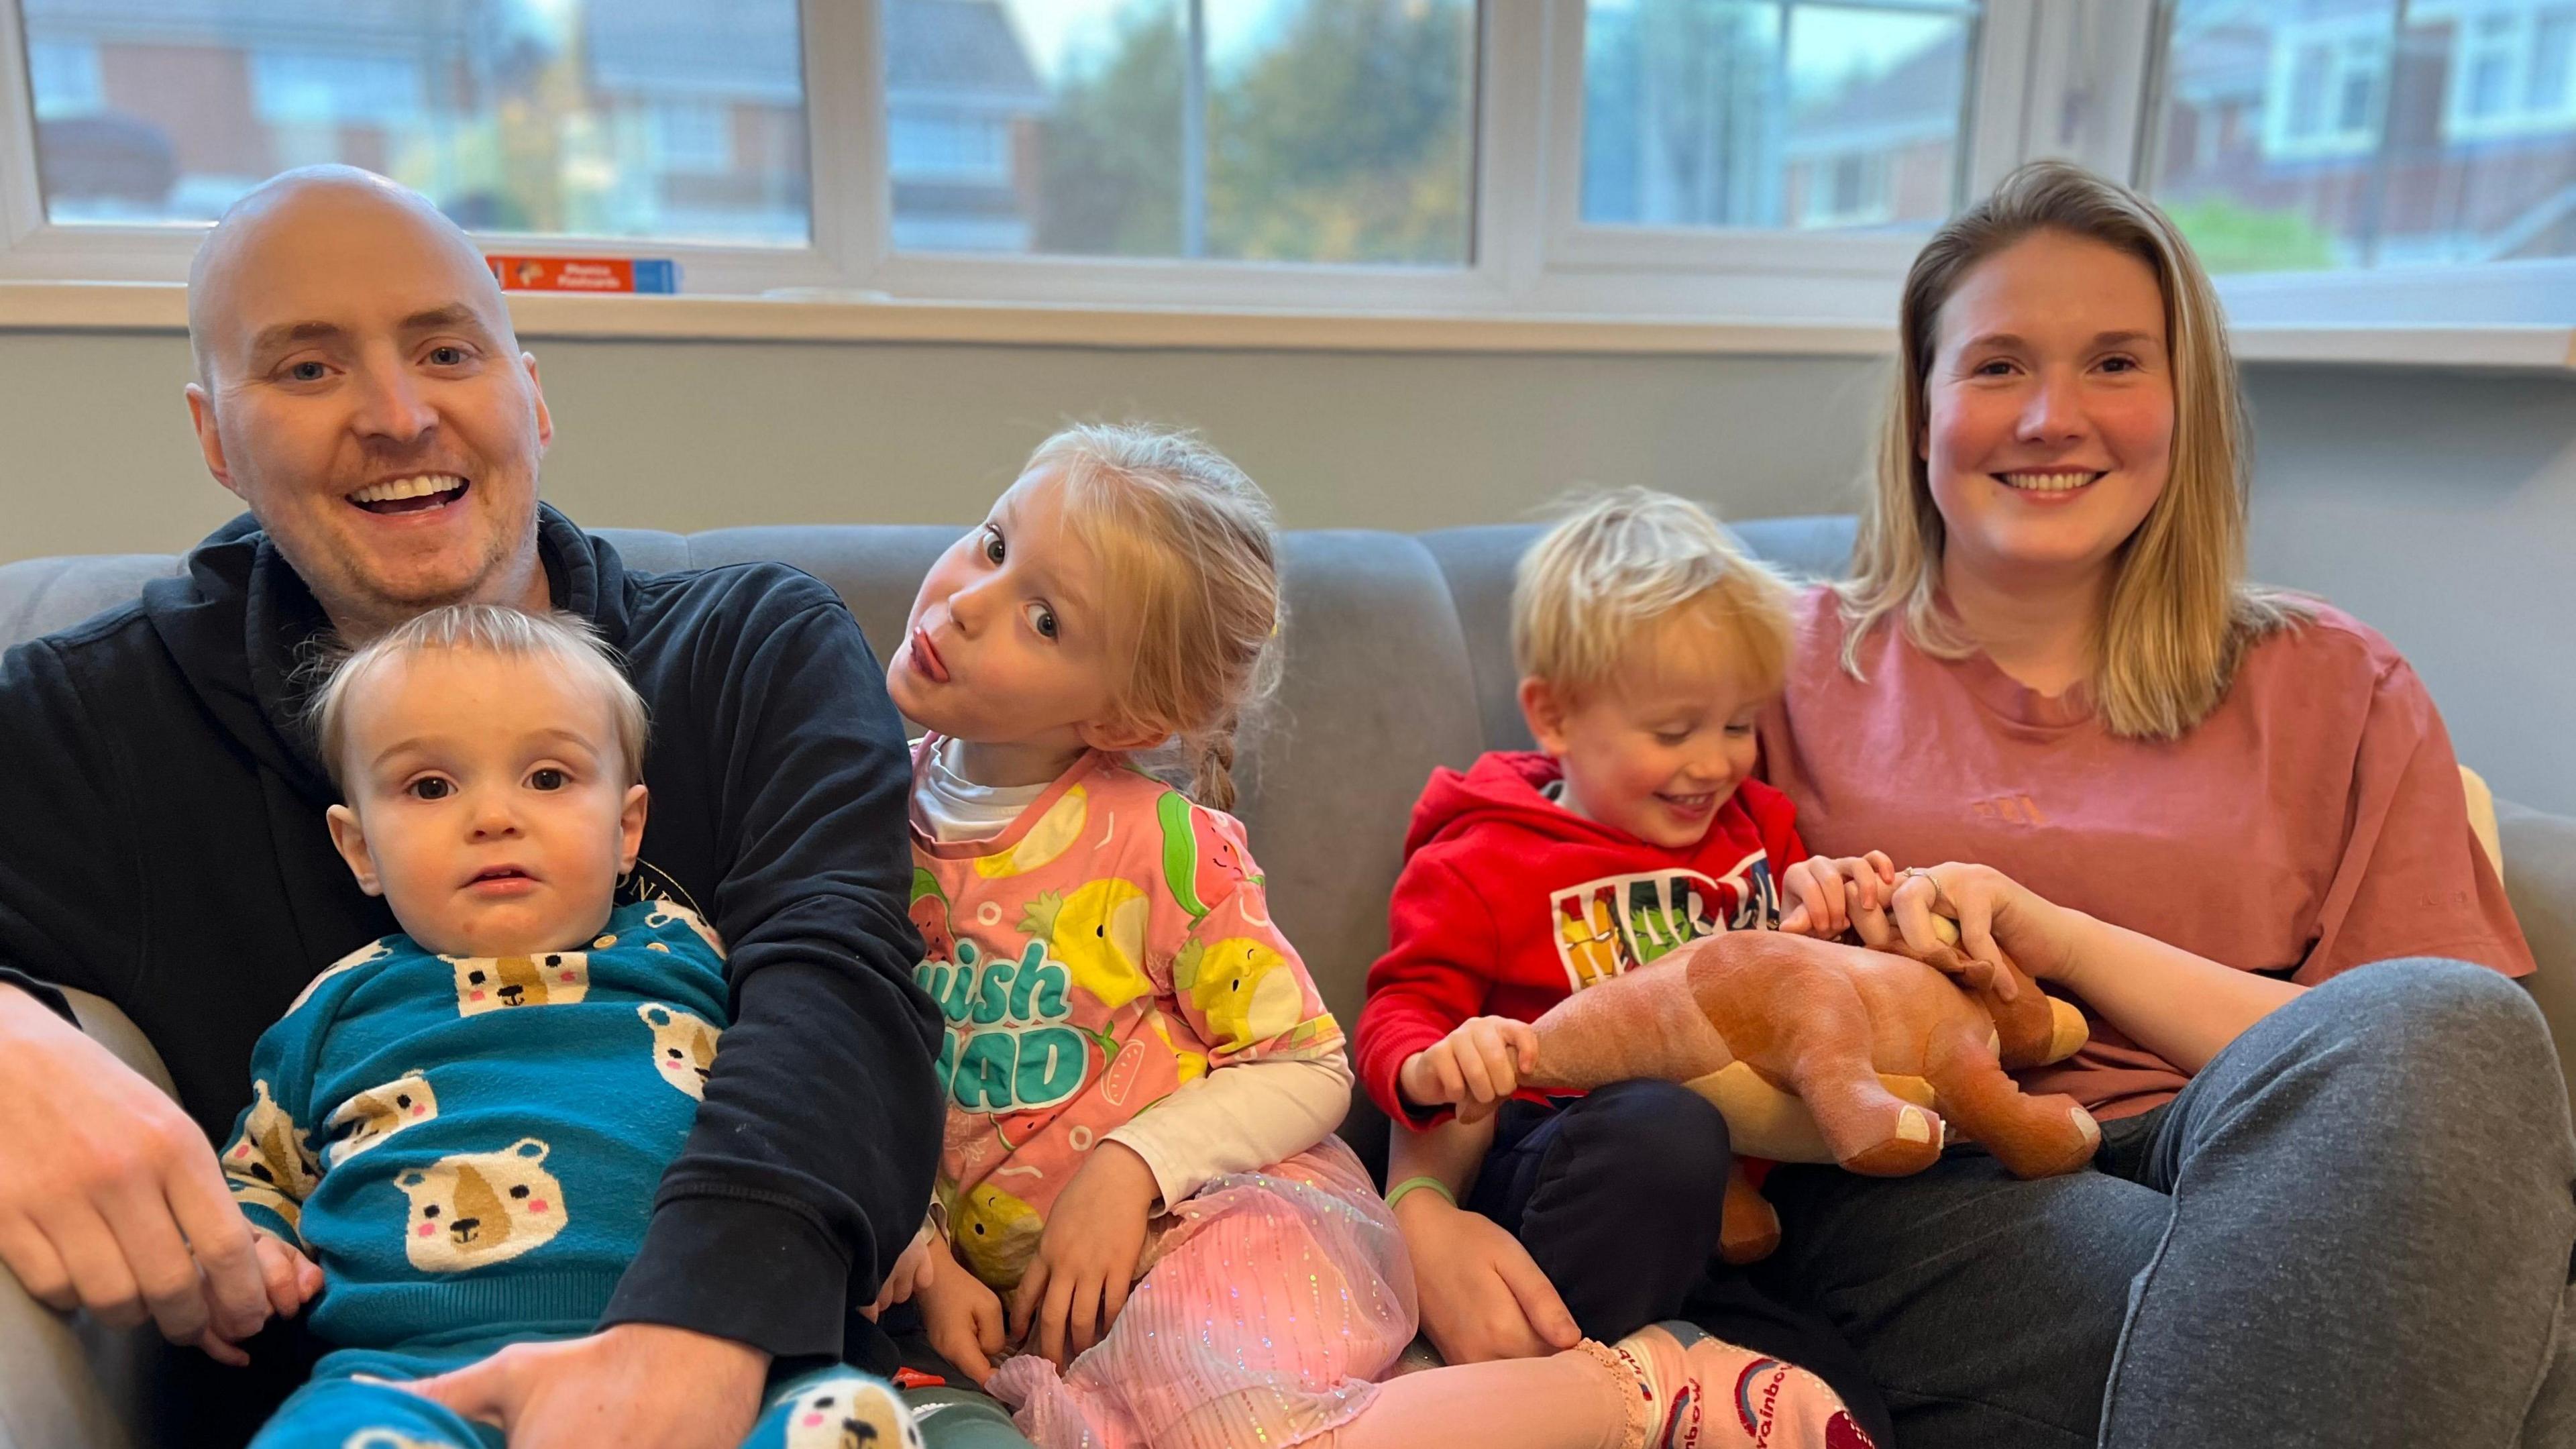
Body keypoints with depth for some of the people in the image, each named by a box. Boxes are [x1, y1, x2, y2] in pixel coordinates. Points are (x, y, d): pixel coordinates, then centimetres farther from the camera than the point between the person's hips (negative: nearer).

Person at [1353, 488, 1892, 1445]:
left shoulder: (1758, 828, 17)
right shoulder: (1479, 865, -1)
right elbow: (1400, 1011, -3)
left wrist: (1827, 911, 1)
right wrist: (1431, 1069, -28)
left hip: (1728, 1203, 5)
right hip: (1563, 1174, -4)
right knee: (1667, 1127, -39)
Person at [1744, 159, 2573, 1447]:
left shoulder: (2335, 690, 13)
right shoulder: (1794, 665, 13)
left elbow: (2423, 1063, 1)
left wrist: (2066, 940, -10)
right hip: (1912, 1189, -3)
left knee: (2429, 1026, -30)